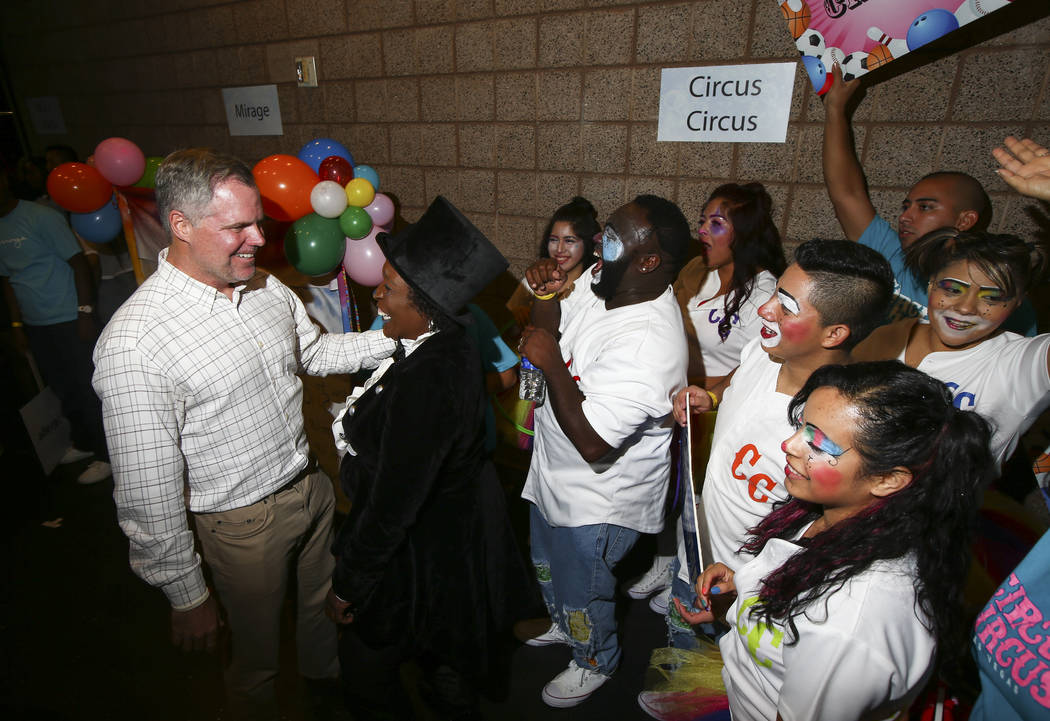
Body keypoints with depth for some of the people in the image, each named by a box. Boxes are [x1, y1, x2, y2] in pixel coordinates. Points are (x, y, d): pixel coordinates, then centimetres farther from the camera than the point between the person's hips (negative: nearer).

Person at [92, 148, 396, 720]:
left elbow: (313, 351, 12)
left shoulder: (266, 287, -6)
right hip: (246, 523, -6)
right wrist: (186, 595, -12)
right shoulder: (132, 345, -26)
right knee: (257, 656, 20)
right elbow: (147, 494, -20)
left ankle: (326, 674, 62)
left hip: (313, 483, 7)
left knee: (325, 604, 31)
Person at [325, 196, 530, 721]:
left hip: (424, 551, -8)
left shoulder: (425, 380, -37)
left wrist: (349, 586, -16)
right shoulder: (451, 342, -8)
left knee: (366, 672, 19)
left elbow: (393, 506, -29)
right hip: (459, 522, 8)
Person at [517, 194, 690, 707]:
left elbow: (592, 443, -35)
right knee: (547, 567, 33)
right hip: (554, 474, 8)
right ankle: (562, 624, 64)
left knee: (583, 594, 20)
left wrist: (550, 364, -32)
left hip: (596, 502, -8)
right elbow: (548, 337, 5)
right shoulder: (599, 286, -10)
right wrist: (546, 297, -15)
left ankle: (595, 663, 53)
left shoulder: (649, 344, -36)